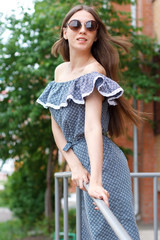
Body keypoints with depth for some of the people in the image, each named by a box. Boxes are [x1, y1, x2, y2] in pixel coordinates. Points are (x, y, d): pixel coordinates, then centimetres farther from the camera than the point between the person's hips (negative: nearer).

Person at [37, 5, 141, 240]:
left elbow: (93, 126, -27)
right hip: (79, 161, 8)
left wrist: (96, 181, -37)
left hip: (101, 162, -8)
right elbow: (56, 125, 4)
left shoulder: (94, 71, -15)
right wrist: (74, 164, -11)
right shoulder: (60, 71, 8)